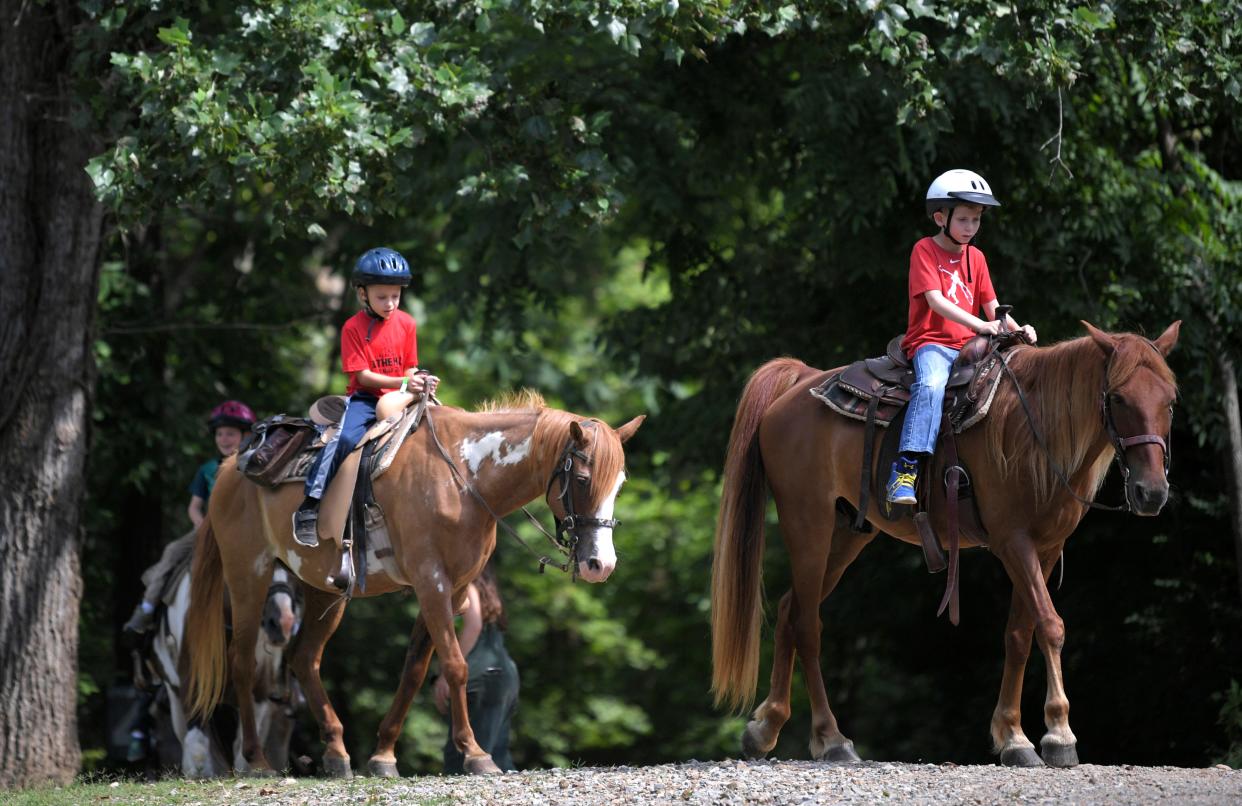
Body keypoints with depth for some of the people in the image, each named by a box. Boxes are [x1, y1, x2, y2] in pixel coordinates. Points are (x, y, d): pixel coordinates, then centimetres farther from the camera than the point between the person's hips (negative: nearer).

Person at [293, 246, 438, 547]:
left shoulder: (406, 324, 6)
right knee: (346, 438, -31)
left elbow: (409, 368, 11)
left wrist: (419, 382, -13)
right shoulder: (353, 328, -7)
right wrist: (403, 383, -23)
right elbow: (363, 376, -12)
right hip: (364, 398, -5)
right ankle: (310, 505, -28)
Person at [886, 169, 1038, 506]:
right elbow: (936, 301, -16)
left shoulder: (976, 257, 17)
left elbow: (991, 307, 13)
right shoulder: (925, 250, -3)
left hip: (969, 346, 7)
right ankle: (906, 468, -44)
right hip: (931, 342, -7)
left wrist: (1017, 329, -9)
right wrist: (980, 325, -28)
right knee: (931, 386, -36)